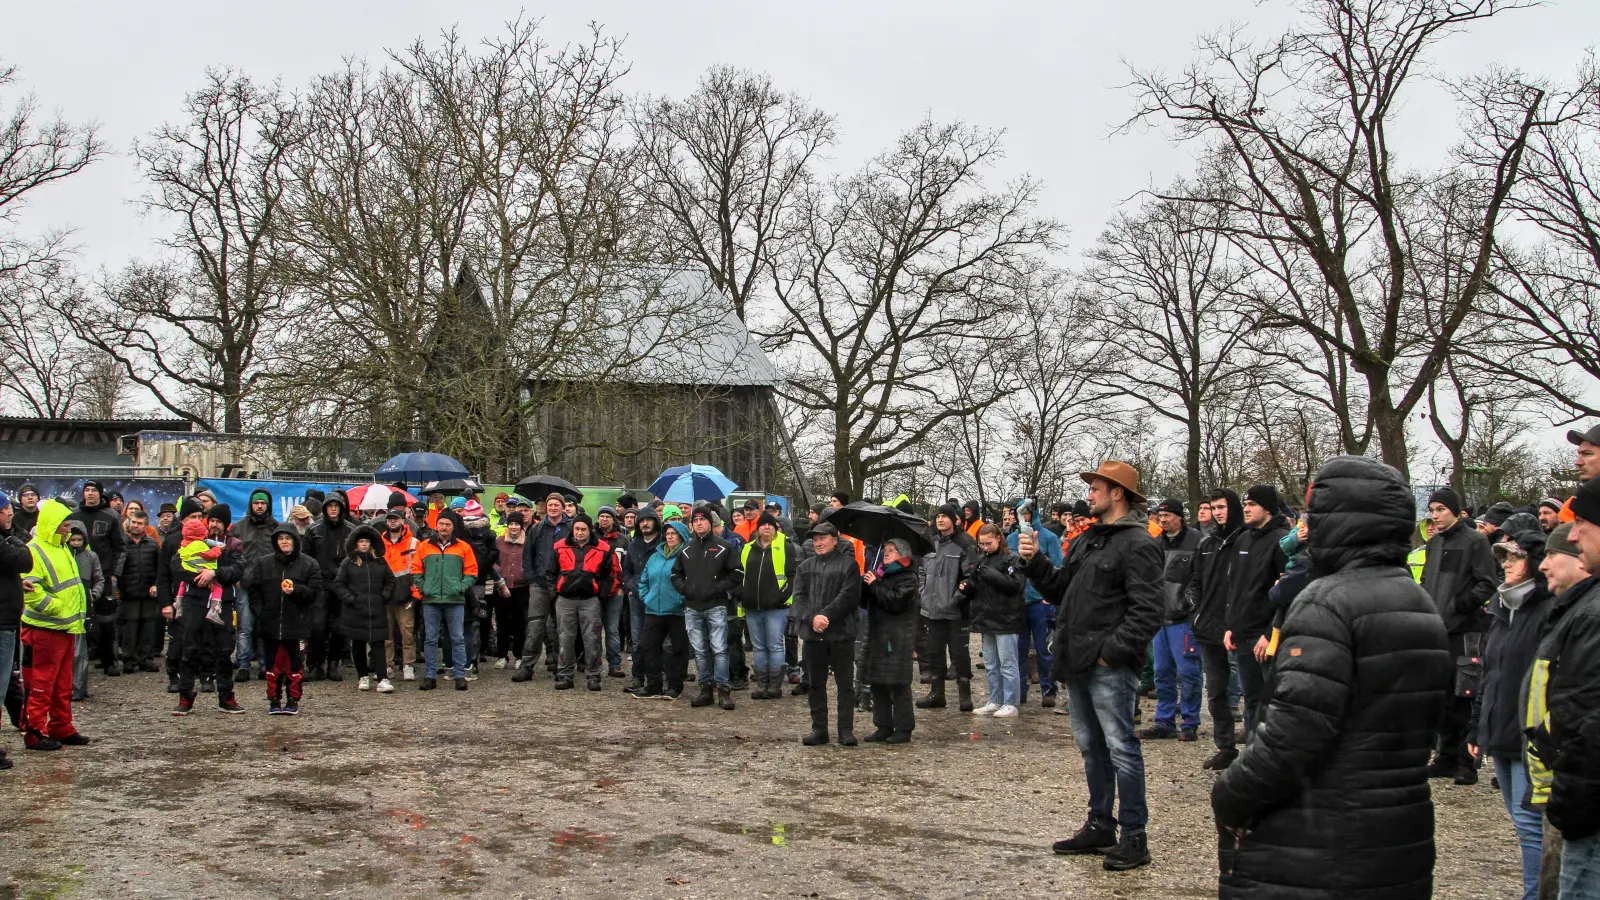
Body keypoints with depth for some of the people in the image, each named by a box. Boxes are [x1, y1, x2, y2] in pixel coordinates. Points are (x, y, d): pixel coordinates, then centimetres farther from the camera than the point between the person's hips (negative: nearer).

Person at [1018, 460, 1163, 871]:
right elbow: (1060, 590, 20)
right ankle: (1100, 826, 27)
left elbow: (1147, 610, -19)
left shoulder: (1138, 544, -11)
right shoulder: (1085, 540, 18)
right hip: (1078, 664, 9)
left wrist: (1111, 651, -20)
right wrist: (1035, 562, 6)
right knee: (1091, 748, 16)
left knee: (1120, 748, -5)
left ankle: (1134, 837, 3)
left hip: (1109, 668, -9)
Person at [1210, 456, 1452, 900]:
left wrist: (1228, 798, -11)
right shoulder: (1423, 607, 12)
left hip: (1309, 859, -9)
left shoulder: (1330, 602, -17)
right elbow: (1425, 720, 16)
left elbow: (1291, 734, -24)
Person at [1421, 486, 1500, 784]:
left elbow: (1488, 584, -12)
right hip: (1437, 631, 7)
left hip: (1465, 631, -7)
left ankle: (1468, 762, 2)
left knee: (1465, 699, -5)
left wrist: (1458, 606, -19)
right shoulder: (1434, 543, 16)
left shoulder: (1475, 542, -6)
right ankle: (1446, 758, 20)